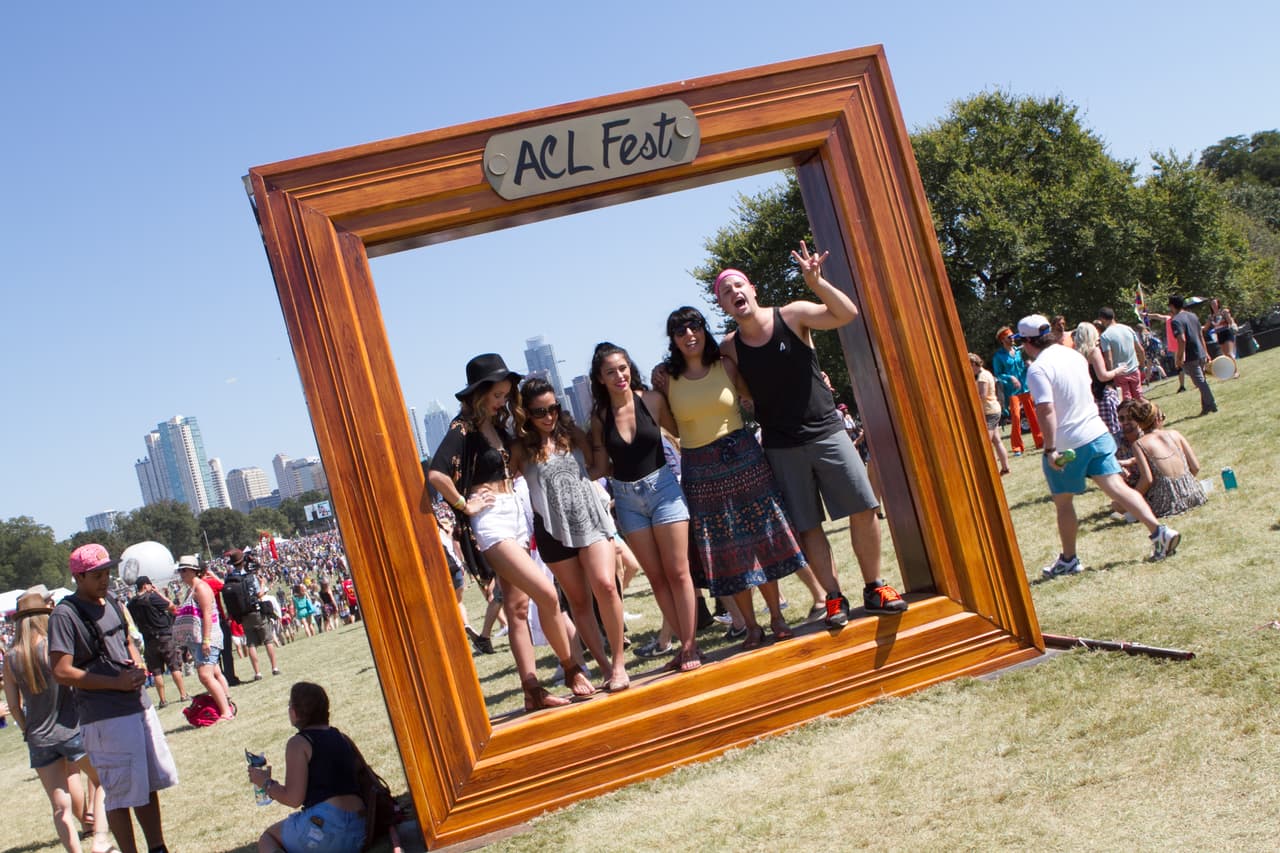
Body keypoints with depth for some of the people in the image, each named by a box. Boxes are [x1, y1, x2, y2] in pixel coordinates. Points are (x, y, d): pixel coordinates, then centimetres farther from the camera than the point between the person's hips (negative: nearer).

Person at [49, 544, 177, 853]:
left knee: (151, 784, 16)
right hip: (105, 717, -8)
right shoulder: (65, 614, -12)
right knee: (120, 795, -1)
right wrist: (115, 682, -17)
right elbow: (62, 672, -17)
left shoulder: (112, 604, 12)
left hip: (139, 705, 8)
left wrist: (138, 666, 3)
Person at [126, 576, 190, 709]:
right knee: (175, 667, 3)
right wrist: (158, 592, -1)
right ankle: (183, 695, 4)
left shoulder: (131, 604, 4)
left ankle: (162, 700, 8)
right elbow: (172, 607, -4)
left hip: (149, 641, 4)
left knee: (156, 671, 7)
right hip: (164, 637, -4)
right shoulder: (152, 597, -12)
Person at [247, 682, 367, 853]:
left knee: (268, 837, 19)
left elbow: (293, 799, -7)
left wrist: (266, 783, 9)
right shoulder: (343, 739, 17)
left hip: (323, 827, -6)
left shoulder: (298, 744, -2)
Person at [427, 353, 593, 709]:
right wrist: (465, 505, -17)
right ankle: (572, 670, 2)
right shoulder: (463, 428, -12)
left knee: (518, 607, 7)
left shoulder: (498, 425, 12)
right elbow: (436, 474, -27)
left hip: (515, 516, 8)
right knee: (546, 594, -14)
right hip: (490, 522, -8)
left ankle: (532, 690, 10)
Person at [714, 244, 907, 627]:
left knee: (864, 509, -2)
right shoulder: (729, 347, -1)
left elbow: (847, 314, -18)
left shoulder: (792, 316, -6)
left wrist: (816, 282, -31)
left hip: (826, 432, -1)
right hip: (781, 448, 1)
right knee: (808, 526, 2)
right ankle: (834, 598, 14)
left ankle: (874, 587, 13)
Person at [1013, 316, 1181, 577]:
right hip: (1097, 434, 7)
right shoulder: (1075, 355, 9)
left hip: (1066, 446, -7)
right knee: (1117, 487, 3)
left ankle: (1069, 560, 20)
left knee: (1063, 503, 9)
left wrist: (1049, 449, -23)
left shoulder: (1038, 369, -17)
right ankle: (1159, 531, -10)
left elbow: (1046, 410, -25)